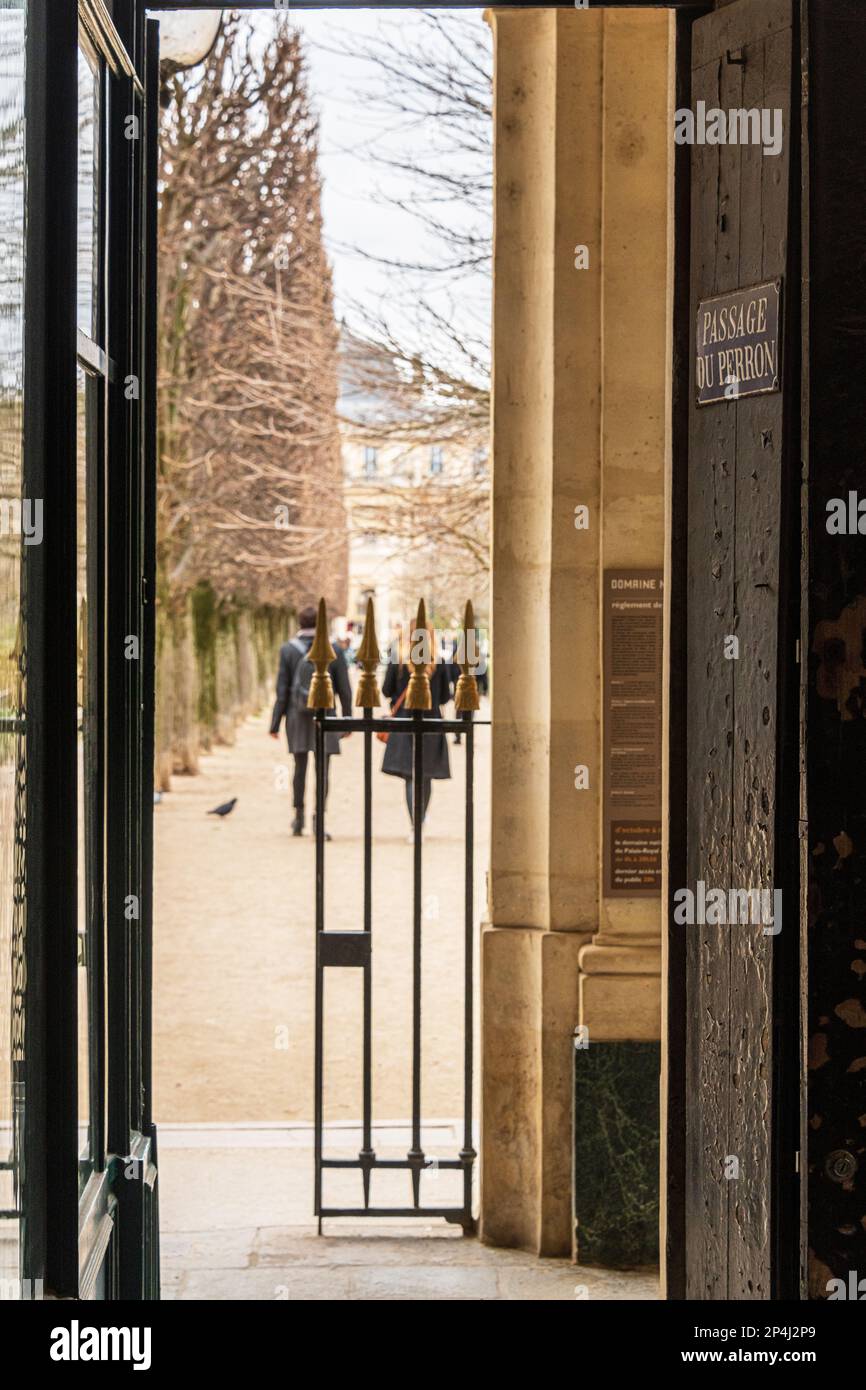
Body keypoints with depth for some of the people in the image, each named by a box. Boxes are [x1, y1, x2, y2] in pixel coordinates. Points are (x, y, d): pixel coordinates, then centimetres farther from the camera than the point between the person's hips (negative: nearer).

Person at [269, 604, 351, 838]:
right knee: (322, 770, 1)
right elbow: (344, 689, 0)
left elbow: (282, 690, -3)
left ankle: (299, 818, 21)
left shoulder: (288, 650, -4)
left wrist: (275, 723, 2)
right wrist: (348, 720, 10)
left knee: (300, 768, 14)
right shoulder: (334, 651, -4)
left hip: (297, 716, 1)